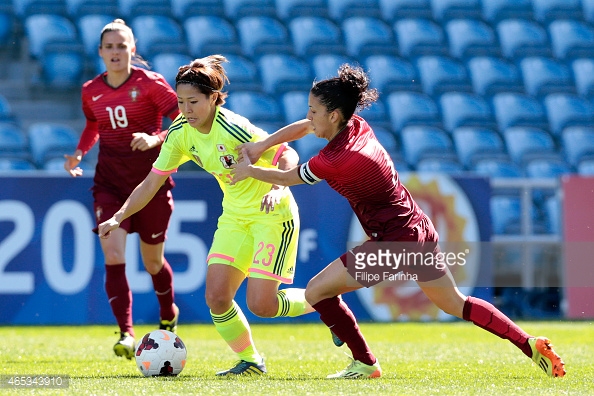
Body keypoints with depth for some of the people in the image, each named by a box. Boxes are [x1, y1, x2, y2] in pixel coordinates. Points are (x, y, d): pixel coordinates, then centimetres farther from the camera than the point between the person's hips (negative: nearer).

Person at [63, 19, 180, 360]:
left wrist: (156, 139, -28)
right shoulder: (91, 91, 4)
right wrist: (79, 153, 7)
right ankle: (126, 335, -19)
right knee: (113, 257, -17)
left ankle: (169, 318, 41)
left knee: (153, 261, 11)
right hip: (110, 182, 3)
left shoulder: (151, 83, -10)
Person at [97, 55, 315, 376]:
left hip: (272, 215, -7)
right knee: (216, 297, -6)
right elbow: (152, 182, 0)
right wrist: (117, 218, -9)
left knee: (260, 305, -12)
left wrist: (276, 189, -43)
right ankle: (250, 362, 14)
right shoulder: (180, 132, -6)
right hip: (235, 216, 7)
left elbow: (288, 156, -24)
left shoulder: (232, 129, -26)